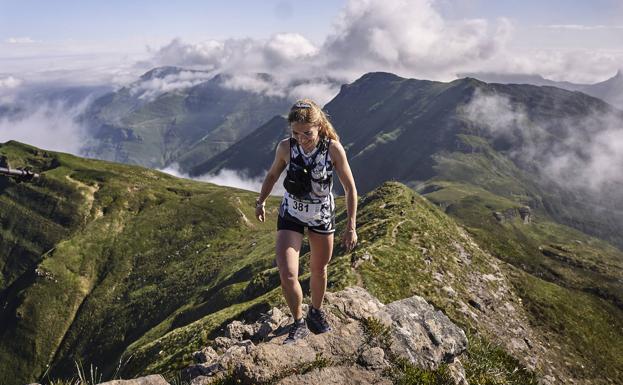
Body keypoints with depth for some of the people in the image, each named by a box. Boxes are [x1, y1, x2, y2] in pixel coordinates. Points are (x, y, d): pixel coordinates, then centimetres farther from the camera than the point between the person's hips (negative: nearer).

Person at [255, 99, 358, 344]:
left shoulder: (333, 148, -23)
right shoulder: (285, 147, -19)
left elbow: (350, 188, -14)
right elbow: (273, 175, 2)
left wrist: (351, 227, -14)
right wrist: (261, 202, 12)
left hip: (322, 216, 0)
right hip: (291, 215, 0)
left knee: (319, 269, 18)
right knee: (287, 275, -12)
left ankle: (316, 312, 46)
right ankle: (299, 324, 13)